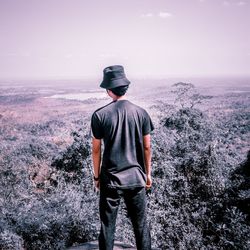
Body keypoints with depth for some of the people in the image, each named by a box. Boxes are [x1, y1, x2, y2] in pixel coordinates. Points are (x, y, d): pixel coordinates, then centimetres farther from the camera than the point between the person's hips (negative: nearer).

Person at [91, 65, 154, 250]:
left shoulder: (100, 115, -9)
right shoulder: (141, 113, -4)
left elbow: (96, 150, -4)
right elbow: (147, 147, 0)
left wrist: (97, 176, 9)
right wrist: (148, 174, 12)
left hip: (110, 179, -1)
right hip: (136, 178, 2)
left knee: (108, 226, 13)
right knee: (141, 225, 15)